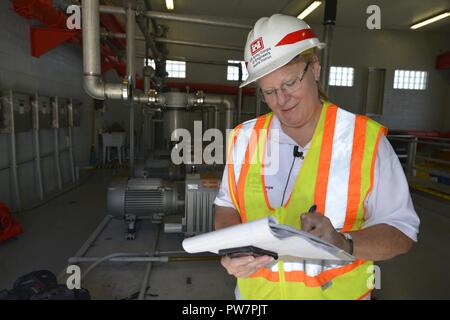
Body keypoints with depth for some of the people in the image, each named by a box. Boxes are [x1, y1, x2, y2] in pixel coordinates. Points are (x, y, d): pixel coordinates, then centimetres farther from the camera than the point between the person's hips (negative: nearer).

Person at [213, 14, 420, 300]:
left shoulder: (366, 140, -15)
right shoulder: (244, 138, -6)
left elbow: (402, 230, -11)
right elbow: (227, 207, 2)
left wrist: (344, 243, -29)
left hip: (335, 292, -2)